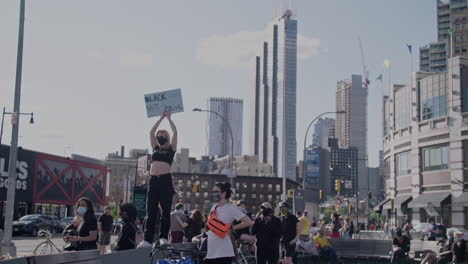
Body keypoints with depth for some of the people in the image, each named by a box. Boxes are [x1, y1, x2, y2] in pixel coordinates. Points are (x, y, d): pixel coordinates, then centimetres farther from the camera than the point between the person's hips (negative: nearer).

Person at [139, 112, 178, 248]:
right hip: (153, 180, 4)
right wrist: (161, 118, 26)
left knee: (165, 211, -4)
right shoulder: (156, 148, 21)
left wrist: (168, 117, 16)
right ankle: (147, 240, -1)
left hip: (166, 180, -4)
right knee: (150, 211, 0)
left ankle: (163, 237, -2)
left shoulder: (171, 149, 10)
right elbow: (151, 132, 22)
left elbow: (175, 132, 5)